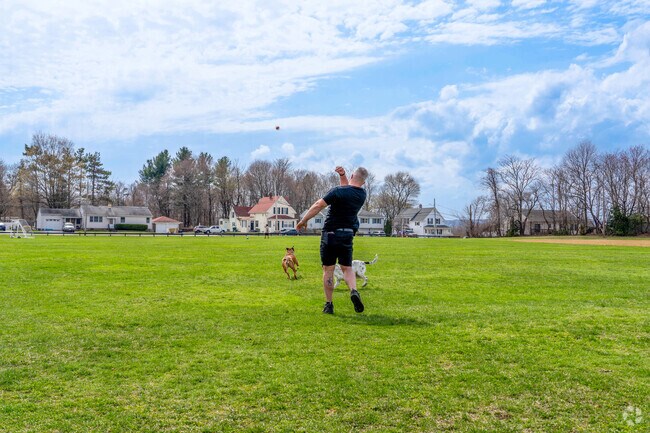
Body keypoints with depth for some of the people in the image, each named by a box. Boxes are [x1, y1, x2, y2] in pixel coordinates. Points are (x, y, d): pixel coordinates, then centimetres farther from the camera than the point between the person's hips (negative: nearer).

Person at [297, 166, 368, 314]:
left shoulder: (338, 191, -13)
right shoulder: (362, 194, 5)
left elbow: (318, 205, -13)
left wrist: (303, 220, -3)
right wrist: (342, 175, 8)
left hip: (330, 234, -4)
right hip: (348, 235, 4)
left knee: (328, 270, 5)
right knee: (347, 268, 13)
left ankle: (328, 305, 7)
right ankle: (354, 291, -15)